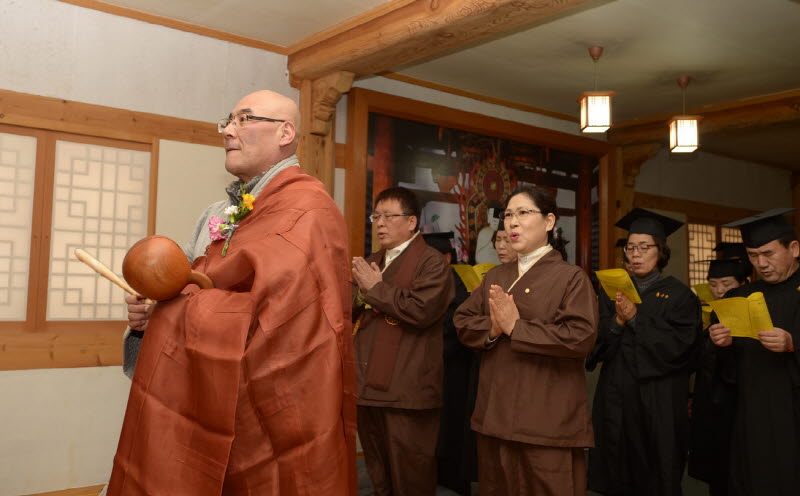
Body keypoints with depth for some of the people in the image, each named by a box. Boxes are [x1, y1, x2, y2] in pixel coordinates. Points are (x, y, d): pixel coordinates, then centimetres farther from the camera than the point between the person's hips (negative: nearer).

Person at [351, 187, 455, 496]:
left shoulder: (432, 263, -7)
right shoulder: (371, 262, 17)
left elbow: (421, 309, -22)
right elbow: (348, 311, 15)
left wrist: (376, 288, -13)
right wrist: (361, 290, -6)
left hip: (407, 390, -7)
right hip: (368, 387, 8)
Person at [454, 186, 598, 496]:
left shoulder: (571, 278, -7)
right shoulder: (496, 277, 11)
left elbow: (581, 336, -19)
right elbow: (463, 322, 9)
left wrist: (515, 327, -17)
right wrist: (492, 329, -12)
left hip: (547, 418, -5)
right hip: (495, 413, 6)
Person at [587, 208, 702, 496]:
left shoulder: (678, 294, -1)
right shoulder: (614, 291, 8)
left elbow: (679, 345, -12)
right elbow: (598, 345, 1)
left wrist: (635, 319, -18)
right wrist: (617, 320, -17)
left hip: (659, 400, -3)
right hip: (616, 398, 3)